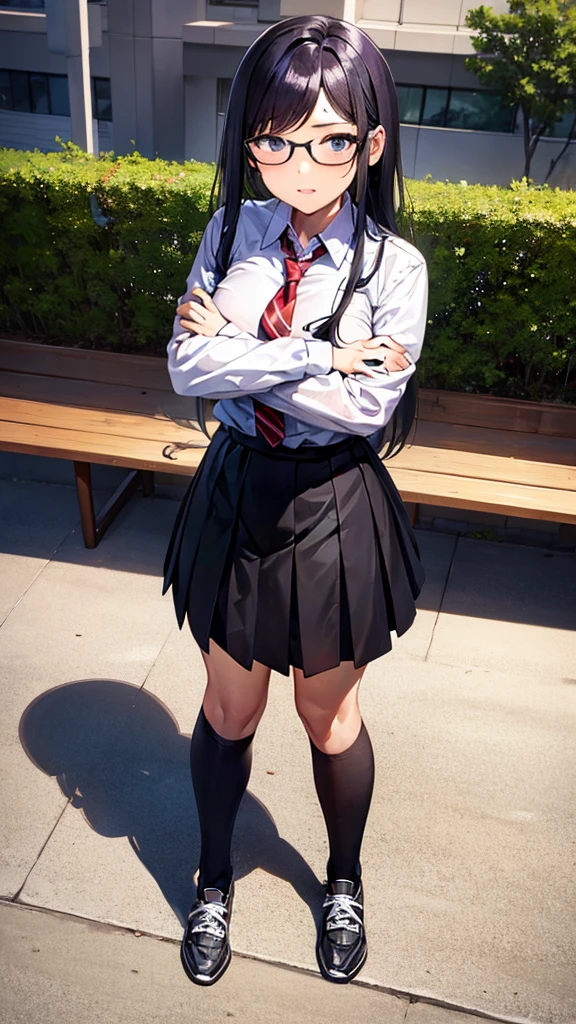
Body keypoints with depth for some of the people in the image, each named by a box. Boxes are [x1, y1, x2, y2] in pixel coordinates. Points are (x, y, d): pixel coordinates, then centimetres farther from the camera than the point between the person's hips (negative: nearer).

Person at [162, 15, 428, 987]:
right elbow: (187, 368, -14)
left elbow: (368, 408, -20)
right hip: (236, 492, 3)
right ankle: (214, 880, 44)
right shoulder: (232, 232, -5)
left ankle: (344, 881, 46)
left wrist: (236, 349, -17)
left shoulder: (394, 266, -13)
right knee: (228, 708, 17)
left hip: (333, 508, -2)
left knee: (329, 716, 16)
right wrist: (320, 357, -22)